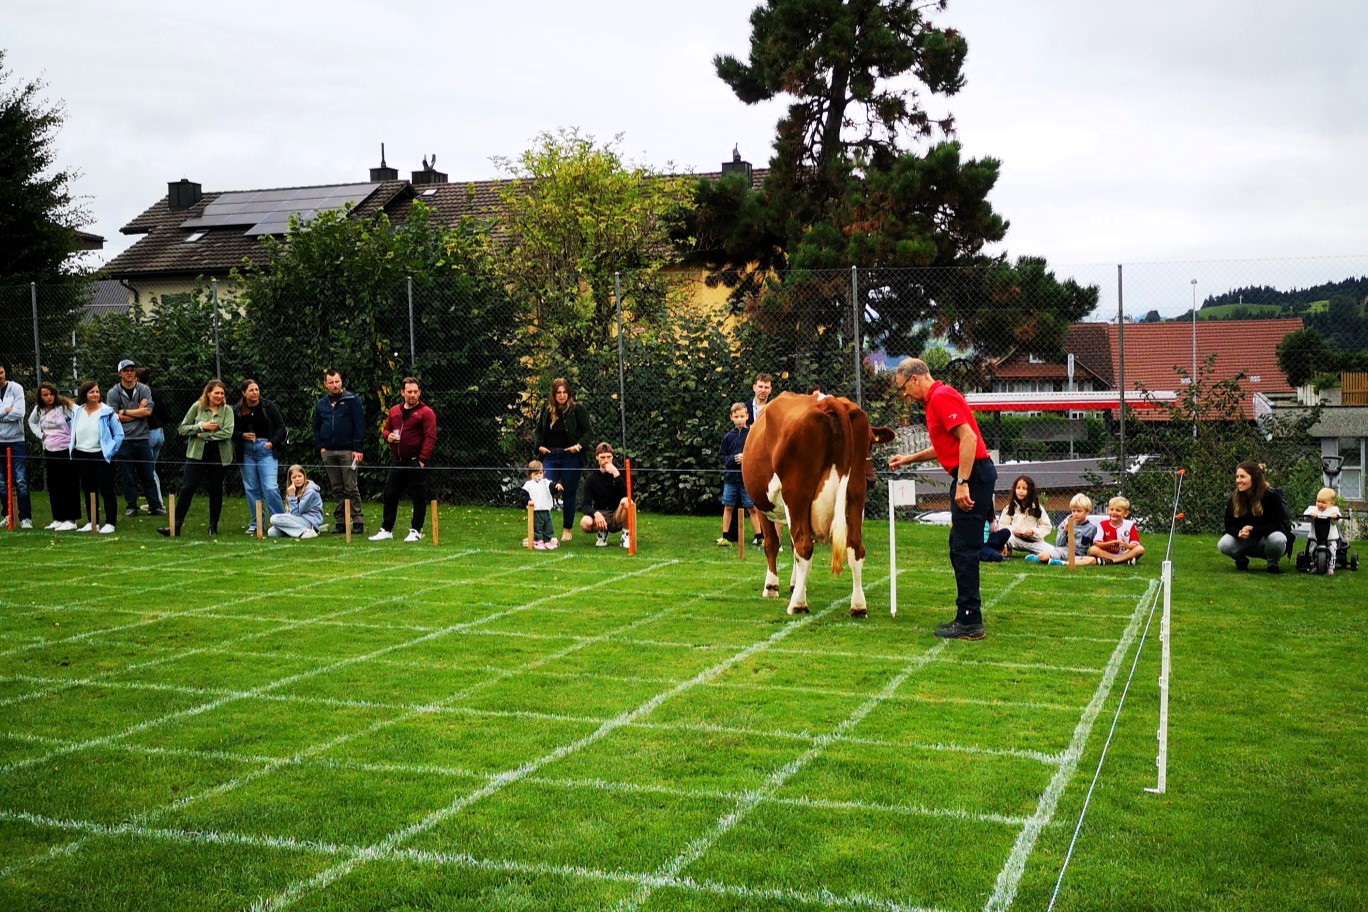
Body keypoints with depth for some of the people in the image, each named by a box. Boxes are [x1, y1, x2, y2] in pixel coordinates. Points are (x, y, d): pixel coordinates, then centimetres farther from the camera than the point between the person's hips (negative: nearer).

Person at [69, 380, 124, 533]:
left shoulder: (107, 412, -8)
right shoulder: (77, 412, 7)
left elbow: (119, 434, -6)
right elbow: (73, 434, 18)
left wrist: (109, 452, -10)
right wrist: (73, 451, 9)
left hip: (101, 456, -5)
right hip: (82, 457, 5)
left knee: (106, 490, -2)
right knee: (88, 491, 11)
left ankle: (110, 523, 1)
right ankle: (92, 522, 20)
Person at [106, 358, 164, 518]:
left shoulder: (144, 390, 5)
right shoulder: (114, 393, 2)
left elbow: (147, 411, -7)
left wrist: (125, 412, -7)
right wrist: (138, 412, -6)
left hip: (142, 439, 1)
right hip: (124, 440, -1)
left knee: (148, 475, 5)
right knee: (128, 477, 4)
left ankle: (155, 506, 9)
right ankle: (131, 507, 13)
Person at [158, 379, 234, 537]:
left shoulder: (227, 410, 0)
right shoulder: (197, 407, 3)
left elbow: (227, 433, -13)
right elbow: (182, 428, 2)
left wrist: (204, 435, -14)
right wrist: (201, 426, -12)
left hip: (218, 455, 0)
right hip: (197, 454, 0)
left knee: (216, 490, 8)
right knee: (187, 488, -6)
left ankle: (213, 526, 20)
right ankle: (176, 525, -4)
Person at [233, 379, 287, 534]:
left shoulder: (267, 406, -1)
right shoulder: (237, 411, 3)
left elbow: (281, 426, 2)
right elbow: (232, 433, 10)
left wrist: (273, 442, -10)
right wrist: (243, 435, -10)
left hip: (266, 450, -3)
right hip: (247, 452, 3)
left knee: (270, 487, -12)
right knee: (251, 489, 8)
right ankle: (255, 524, 18)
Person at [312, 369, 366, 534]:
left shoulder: (352, 400, 0)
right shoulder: (321, 404, 14)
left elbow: (359, 425, -5)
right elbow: (316, 428, 21)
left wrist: (357, 449, -12)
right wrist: (320, 447, 7)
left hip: (347, 451, -4)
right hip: (328, 452, 5)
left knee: (351, 488, -5)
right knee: (336, 489, 8)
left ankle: (358, 521, -2)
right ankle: (340, 521, 11)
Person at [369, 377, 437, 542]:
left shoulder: (426, 412, -6)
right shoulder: (394, 411, 12)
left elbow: (430, 438, -12)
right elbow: (385, 429, 22)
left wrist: (423, 459, -18)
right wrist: (387, 436, -3)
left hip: (416, 462, -6)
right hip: (397, 461, 6)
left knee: (418, 496, 0)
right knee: (390, 494, 9)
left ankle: (416, 531, 9)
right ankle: (386, 529, 18)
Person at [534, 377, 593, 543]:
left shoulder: (578, 409, -2)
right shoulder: (547, 410, 8)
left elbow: (589, 431, -2)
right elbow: (537, 431, 18)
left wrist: (579, 445, -16)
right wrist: (539, 445, 1)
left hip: (571, 457, -2)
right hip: (550, 456, 3)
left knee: (569, 494, 4)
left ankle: (566, 530, 15)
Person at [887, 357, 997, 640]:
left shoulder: (941, 396, -12)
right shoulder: (936, 399, 19)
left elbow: (968, 437, -22)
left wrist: (962, 483, -25)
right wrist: (910, 458, 33)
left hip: (973, 474, -11)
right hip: (968, 476, 11)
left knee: (964, 549, -8)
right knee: (960, 548, 13)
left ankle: (970, 622, -6)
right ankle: (968, 616, 19)